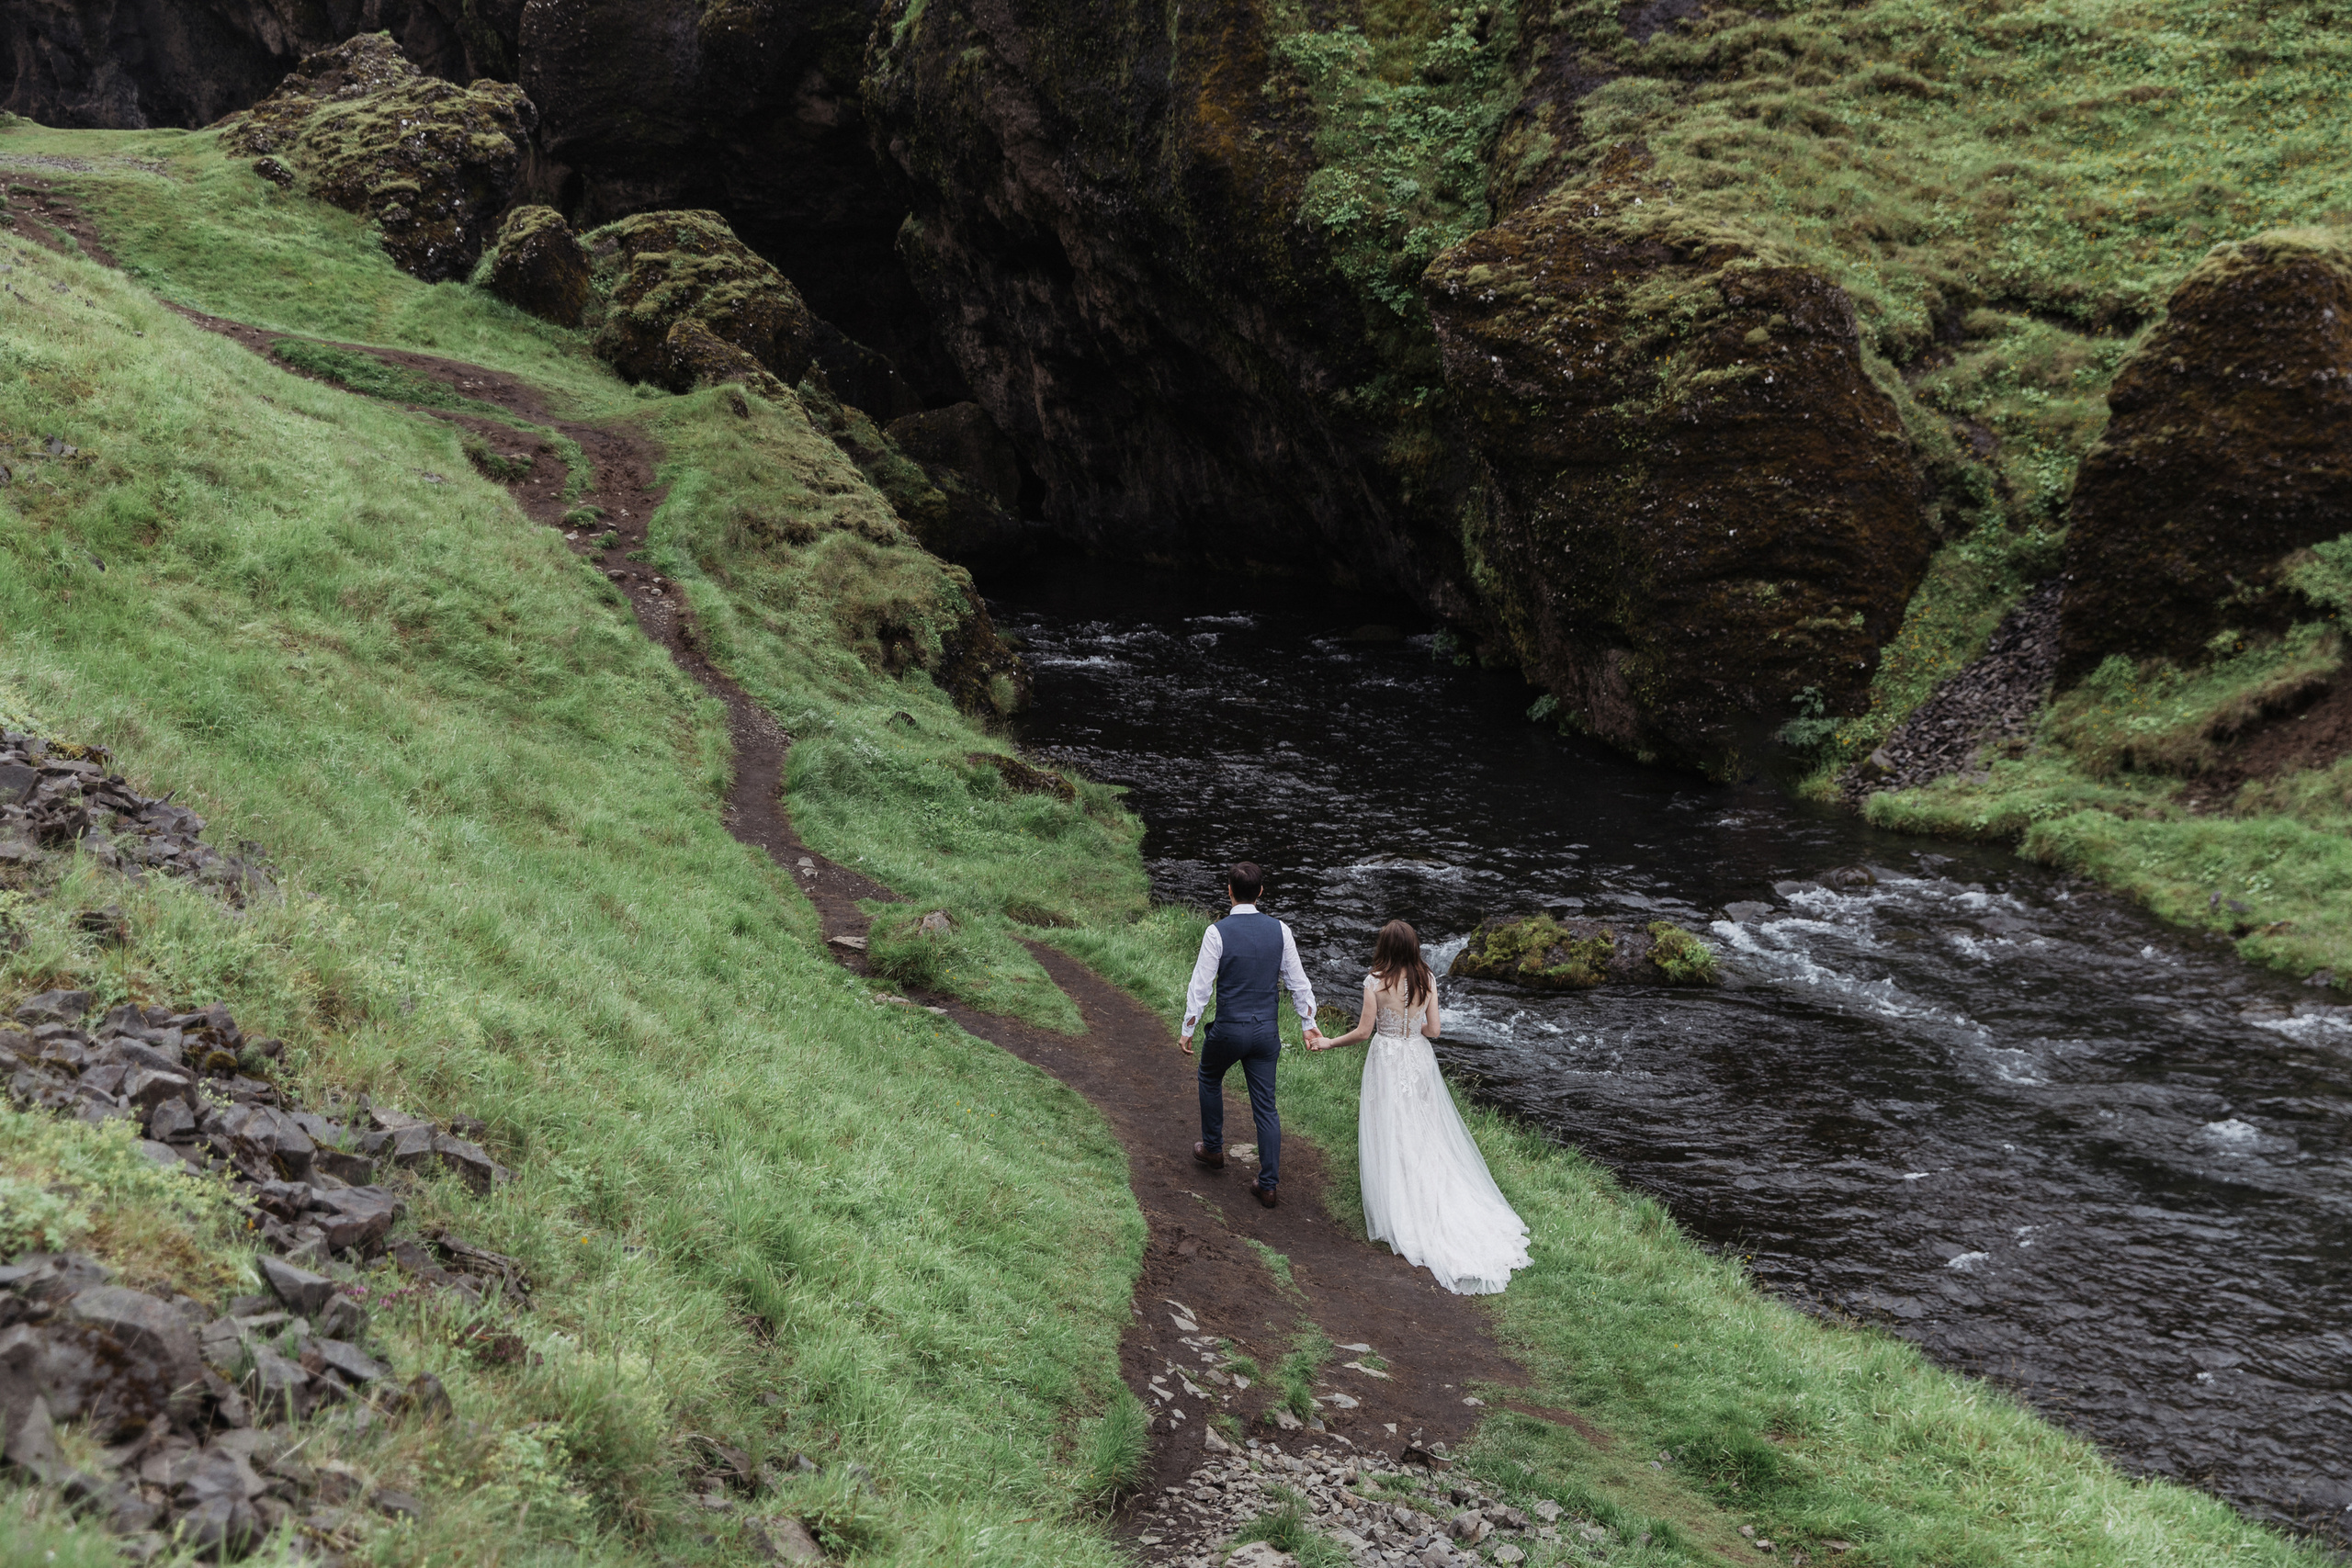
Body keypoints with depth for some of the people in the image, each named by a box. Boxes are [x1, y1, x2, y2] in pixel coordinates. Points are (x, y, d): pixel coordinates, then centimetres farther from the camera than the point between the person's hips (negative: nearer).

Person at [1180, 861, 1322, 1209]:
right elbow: (1297, 981, 1)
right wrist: (1309, 1023, 11)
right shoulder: (1279, 930, -4)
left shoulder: (1217, 932, -14)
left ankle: (1213, 1148, 40)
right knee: (1265, 1106, 9)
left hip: (1229, 1030, -3)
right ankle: (1268, 1184, 10)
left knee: (1210, 1078, 28)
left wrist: (1188, 1030, -2)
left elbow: (1200, 986, -12)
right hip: (1267, 1031, 3)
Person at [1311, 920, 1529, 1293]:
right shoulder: (1427, 980, -4)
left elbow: (1364, 1031, -10)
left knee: (1392, 1139, 5)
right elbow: (1432, 1030, -2)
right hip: (1419, 1061, 4)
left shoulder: (1375, 982, -15)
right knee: (1427, 1136, 14)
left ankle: (1400, 1218, 10)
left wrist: (1329, 1042, 5)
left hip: (1387, 1063, -4)